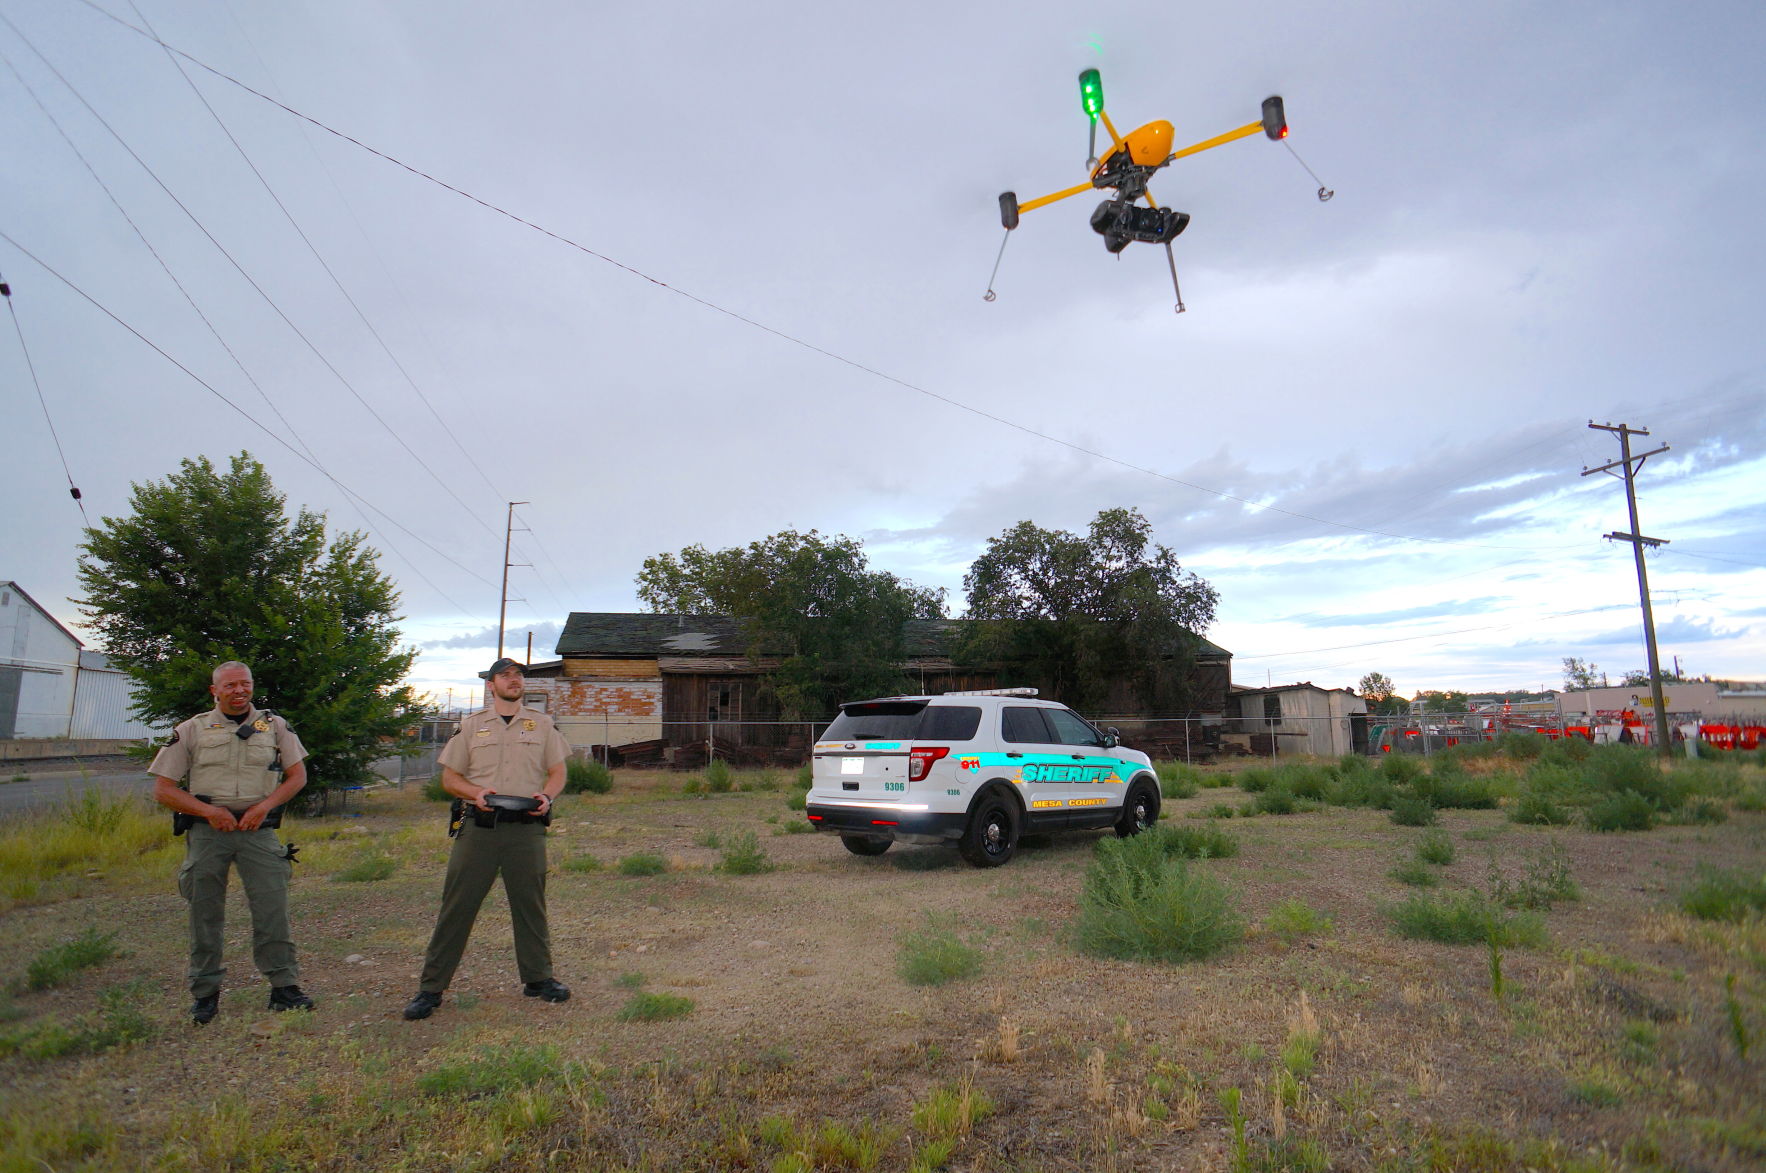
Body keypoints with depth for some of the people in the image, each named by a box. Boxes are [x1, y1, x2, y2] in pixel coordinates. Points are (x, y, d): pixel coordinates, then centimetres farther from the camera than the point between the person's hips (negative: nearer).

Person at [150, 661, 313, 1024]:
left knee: (273, 909, -4)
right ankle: (205, 994, 20)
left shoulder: (274, 726, 6)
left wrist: (264, 806, -7)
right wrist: (208, 810, -11)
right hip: (208, 831, 0)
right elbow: (163, 790, 4)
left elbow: (298, 775, 9)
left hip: (258, 830, 0)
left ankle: (284, 986, 4)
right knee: (205, 915, 6)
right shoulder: (191, 730, 4)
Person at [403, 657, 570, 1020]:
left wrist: (546, 796, -9)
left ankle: (538, 977, 21)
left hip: (526, 828, 1)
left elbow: (558, 771, 11)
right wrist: (476, 792, -10)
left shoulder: (542, 724, 12)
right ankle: (431, 987, 12)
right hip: (479, 827, 0)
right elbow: (449, 776, 9)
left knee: (531, 905, 8)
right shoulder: (470, 726, 10)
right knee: (456, 906, 1)